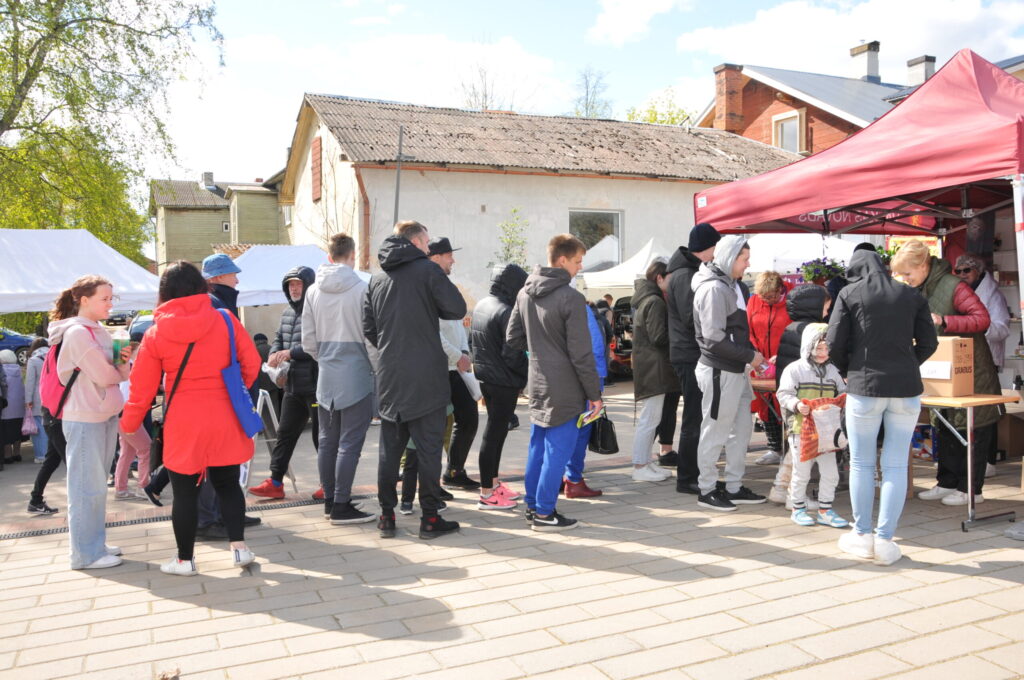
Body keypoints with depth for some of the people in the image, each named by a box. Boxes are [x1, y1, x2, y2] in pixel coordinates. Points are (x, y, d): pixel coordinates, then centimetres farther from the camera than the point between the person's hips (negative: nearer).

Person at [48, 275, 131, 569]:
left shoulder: (99, 332, 13)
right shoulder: (77, 333, -14)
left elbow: (121, 374, 15)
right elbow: (104, 376, -17)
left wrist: (123, 360, -5)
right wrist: (121, 367, 3)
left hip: (105, 416, 9)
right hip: (85, 418, -9)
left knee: (97, 485, 15)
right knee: (87, 486, -3)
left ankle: (96, 543, 25)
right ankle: (86, 554, 5)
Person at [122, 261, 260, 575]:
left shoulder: (155, 334, -3)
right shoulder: (225, 320, -4)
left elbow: (142, 388, 1)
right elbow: (252, 363, 1)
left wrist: (129, 424, 15)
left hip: (183, 425, -1)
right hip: (224, 420, 1)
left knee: (185, 492, 10)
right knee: (227, 484, 16)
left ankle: (185, 559, 20)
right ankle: (239, 547, 13)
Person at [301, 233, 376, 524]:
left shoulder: (313, 291, 4)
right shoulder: (362, 289, -12)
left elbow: (308, 339, 7)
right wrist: (377, 369, 1)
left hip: (325, 378, 6)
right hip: (356, 376, -6)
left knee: (327, 441, 14)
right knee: (350, 444, -1)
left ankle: (330, 500, 23)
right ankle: (341, 506, 3)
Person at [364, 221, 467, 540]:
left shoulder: (377, 279, 11)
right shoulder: (427, 270, -6)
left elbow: (368, 327, 11)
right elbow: (457, 308, -10)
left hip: (389, 377, 5)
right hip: (426, 376, -5)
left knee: (390, 448, 11)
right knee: (428, 448, 2)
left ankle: (387, 516, 16)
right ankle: (430, 518, 7)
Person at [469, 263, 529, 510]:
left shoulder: (480, 306, 10)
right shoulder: (506, 312, -19)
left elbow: (472, 342, 19)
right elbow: (512, 354, -21)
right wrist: (527, 373, -5)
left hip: (485, 378, 9)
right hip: (504, 381, -9)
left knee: (496, 431, 19)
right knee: (494, 433, -2)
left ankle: (493, 483, 30)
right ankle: (487, 495, 6)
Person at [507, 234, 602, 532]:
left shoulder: (525, 293, 6)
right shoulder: (570, 298, -17)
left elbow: (513, 338, 13)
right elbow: (581, 354, -16)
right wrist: (594, 393, -8)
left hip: (537, 386, 7)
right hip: (565, 390, -7)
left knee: (537, 447, 16)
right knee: (557, 450, 2)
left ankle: (532, 505, 26)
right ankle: (544, 513, 9)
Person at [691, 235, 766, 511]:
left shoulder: (734, 285, 15)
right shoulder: (713, 288, -16)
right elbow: (714, 338, -22)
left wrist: (751, 353, 7)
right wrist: (749, 355, -15)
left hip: (737, 370, 10)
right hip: (719, 371, -10)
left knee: (742, 429, 15)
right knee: (715, 432, 1)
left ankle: (734, 488, 27)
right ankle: (707, 491, 14)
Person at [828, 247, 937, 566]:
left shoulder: (849, 294, 0)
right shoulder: (912, 296, 8)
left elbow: (834, 343, -4)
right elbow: (928, 344, 7)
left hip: (864, 387, -2)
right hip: (906, 388, 2)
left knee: (861, 464, 9)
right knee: (896, 465, 6)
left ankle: (862, 535, 17)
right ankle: (885, 540, 9)